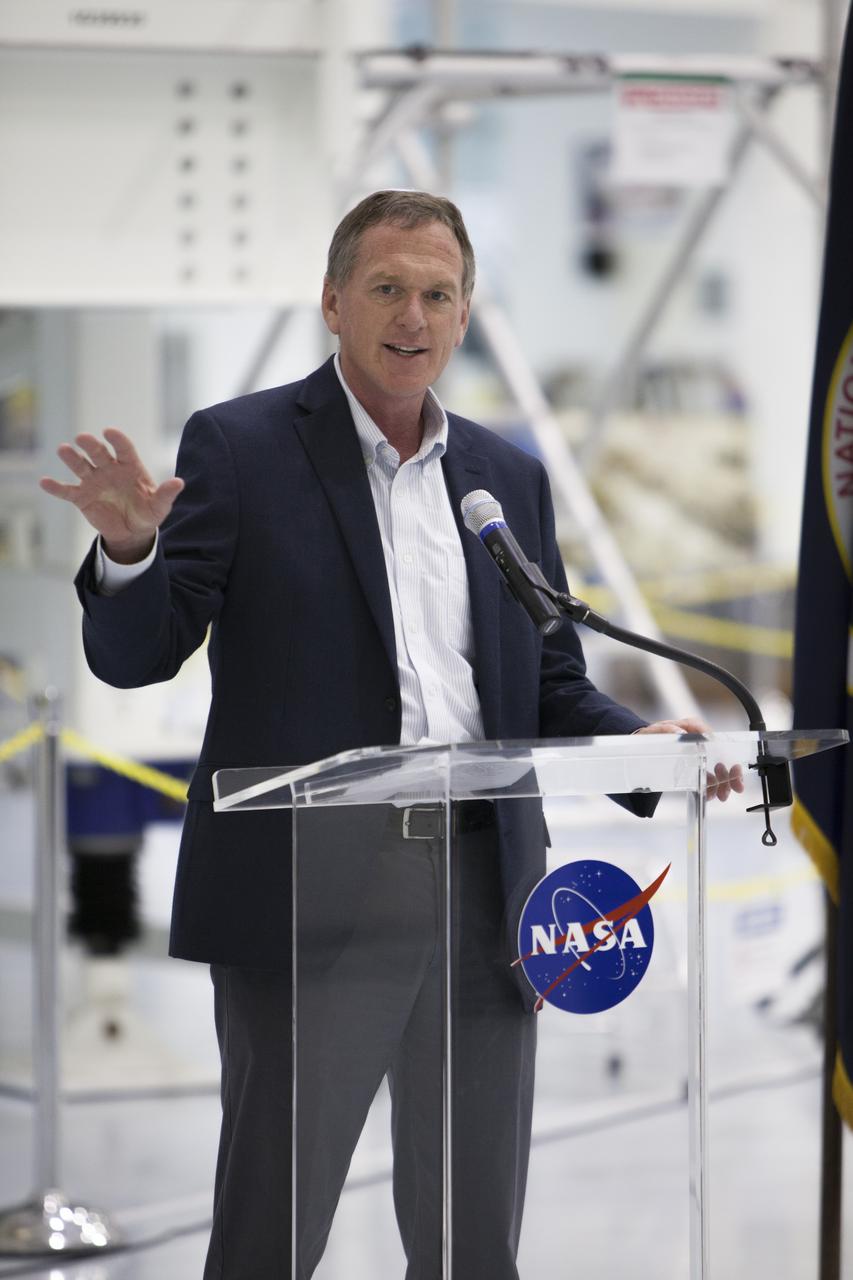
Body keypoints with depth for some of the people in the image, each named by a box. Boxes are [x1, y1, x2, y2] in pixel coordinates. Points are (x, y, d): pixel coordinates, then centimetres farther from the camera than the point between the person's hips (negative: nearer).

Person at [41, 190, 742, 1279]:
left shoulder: (510, 478, 15)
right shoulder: (240, 448, 0)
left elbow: (549, 685, 17)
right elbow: (134, 656, -4)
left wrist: (641, 743, -4)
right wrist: (129, 547, -25)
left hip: (480, 897, 5)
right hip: (309, 893, -5)